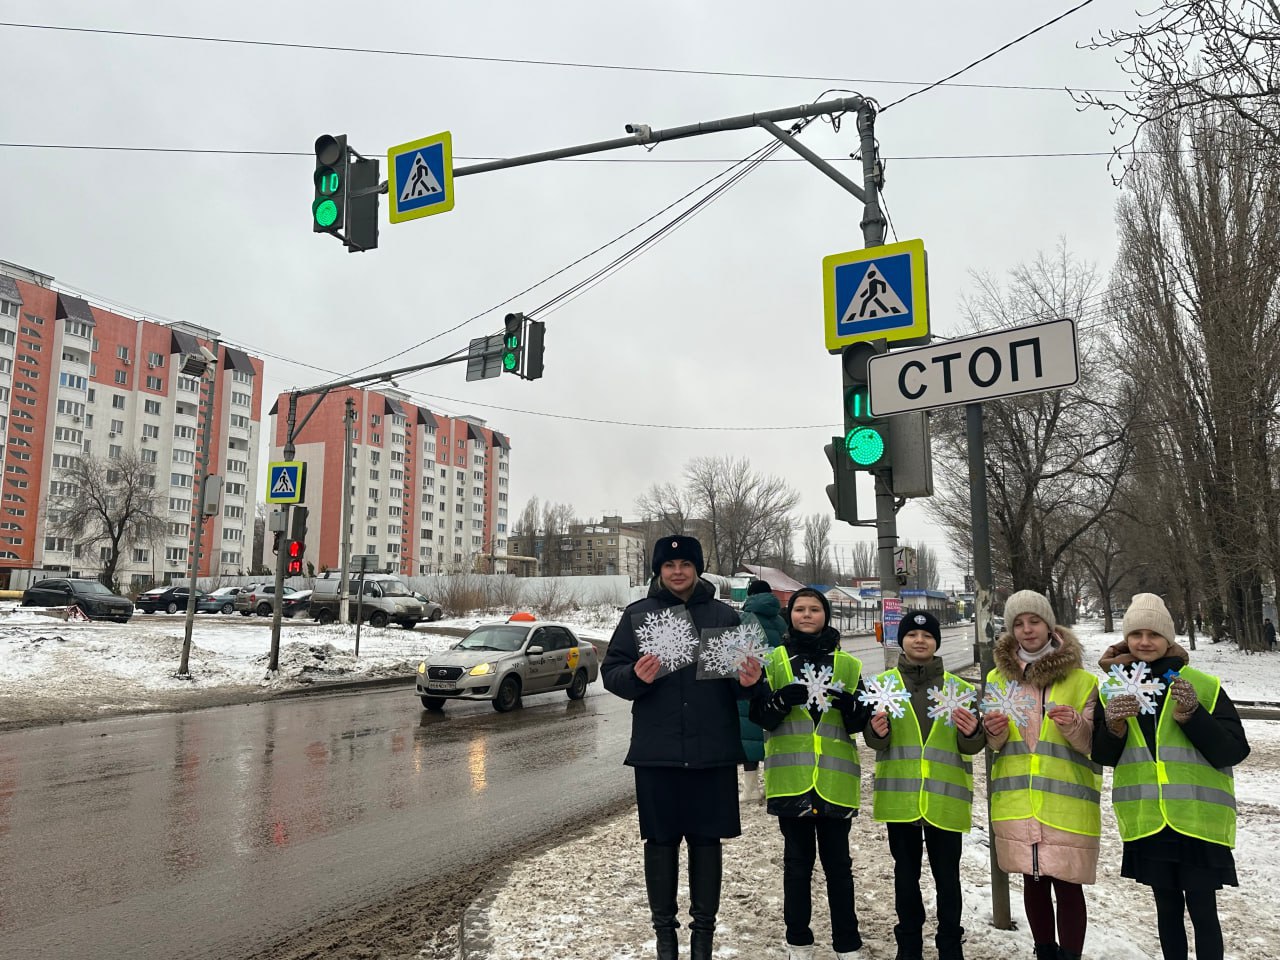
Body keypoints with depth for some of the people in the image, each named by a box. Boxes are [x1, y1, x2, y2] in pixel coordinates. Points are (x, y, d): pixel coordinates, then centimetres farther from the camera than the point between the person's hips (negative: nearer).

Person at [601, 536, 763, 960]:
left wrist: (748, 681, -13)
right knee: (661, 841, 8)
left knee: (707, 839, 9)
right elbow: (611, 672, 1)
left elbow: (743, 674, 10)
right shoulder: (637, 614, 2)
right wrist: (635, 676, -20)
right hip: (656, 751, 0)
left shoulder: (724, 615, 5)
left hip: (713, 751, 1)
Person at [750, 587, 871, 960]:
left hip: (835, 779, 0)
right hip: (791, 777, 0)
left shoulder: (848, 665, 7)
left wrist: (850, 705, -16)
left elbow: (859, 723, 5)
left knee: (838, 863, 7)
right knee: (797, 863, 10)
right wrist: (782, 699, -19)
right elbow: (760, 716, 0)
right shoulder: (773, 661, 5)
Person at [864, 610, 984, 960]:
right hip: (900, 794, 0)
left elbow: (972, 746, 5)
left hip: (945, 797, 0)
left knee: (947, 875, 5)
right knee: (906, 872, 11)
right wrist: (877, 731, -22)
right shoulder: (884, 682, 4)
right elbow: (874, 740, 1)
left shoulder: (959, 687, 5)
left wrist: (972, 732, -18)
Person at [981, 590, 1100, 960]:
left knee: (1066, 885, 0)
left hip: (1067, 802, -3)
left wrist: (1074, 726, -22)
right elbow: (994, 744, 10)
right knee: (1033, 883, 13)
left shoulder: (1081, 680, -1)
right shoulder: (998, 677, 7)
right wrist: (994, 731, -12)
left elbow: (1093, 743, -2)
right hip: (1016, 801, 3)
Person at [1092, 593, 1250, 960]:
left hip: (1198, 820, -2)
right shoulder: (1115, 688, 2)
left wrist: (1193, 715, -24)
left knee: (1202, 910, 3)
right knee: (1168, 907, 15)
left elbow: (1234, 752, -9)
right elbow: (1103, 756, 2)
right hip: (1147, 821, 3)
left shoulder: (1204, 686, -6)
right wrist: (1113, 726, -19)